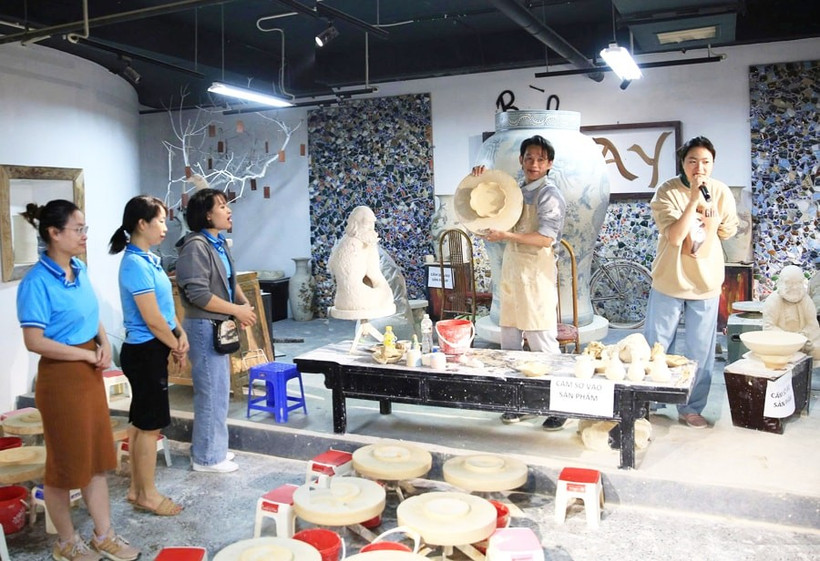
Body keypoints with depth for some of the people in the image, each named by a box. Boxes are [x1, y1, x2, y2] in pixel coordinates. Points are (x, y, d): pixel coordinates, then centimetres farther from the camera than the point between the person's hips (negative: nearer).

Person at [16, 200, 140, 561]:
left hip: (90, 374, 8)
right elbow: (35, 342, -21)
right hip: (61, 377, -8)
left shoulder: (79, 270, 4)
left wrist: (104, 343, -2)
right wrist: (87, 355, -15)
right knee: (66, 462, 8)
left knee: (97, 456, 15)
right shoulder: (37, 282, -18)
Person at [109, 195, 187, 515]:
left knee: (140, 422, 17)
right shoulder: (136, 264, -20)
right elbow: (153, 319, -20)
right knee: (151, 424, 2)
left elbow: (166, 305, 15)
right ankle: (148, 495, 16)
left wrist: (181, 334, 3)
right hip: (145, 352, -10)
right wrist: (176, 347, -6)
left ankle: (137, 489, 29)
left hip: (149, 351, 10)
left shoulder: (149, 259, 9)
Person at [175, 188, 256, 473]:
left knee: (218, 389, 17)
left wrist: (244, 301, 1)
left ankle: (213, 448, 30)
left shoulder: (220, 242, 10)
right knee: (212, 392, -2)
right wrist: (237, 310, -18)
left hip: (219, 325, 10)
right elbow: (198, 294, -24)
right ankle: (207, 457, 12)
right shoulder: (196, 246, -18)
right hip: (204, 327, -10)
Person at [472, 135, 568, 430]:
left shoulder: (550, 195, -6)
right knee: (510, 344, 11)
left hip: (536, 277, -7)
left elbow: (545, 239, -16)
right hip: (511, 274, 8)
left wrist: (506, 235, -22)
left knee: (543, 344, -7)